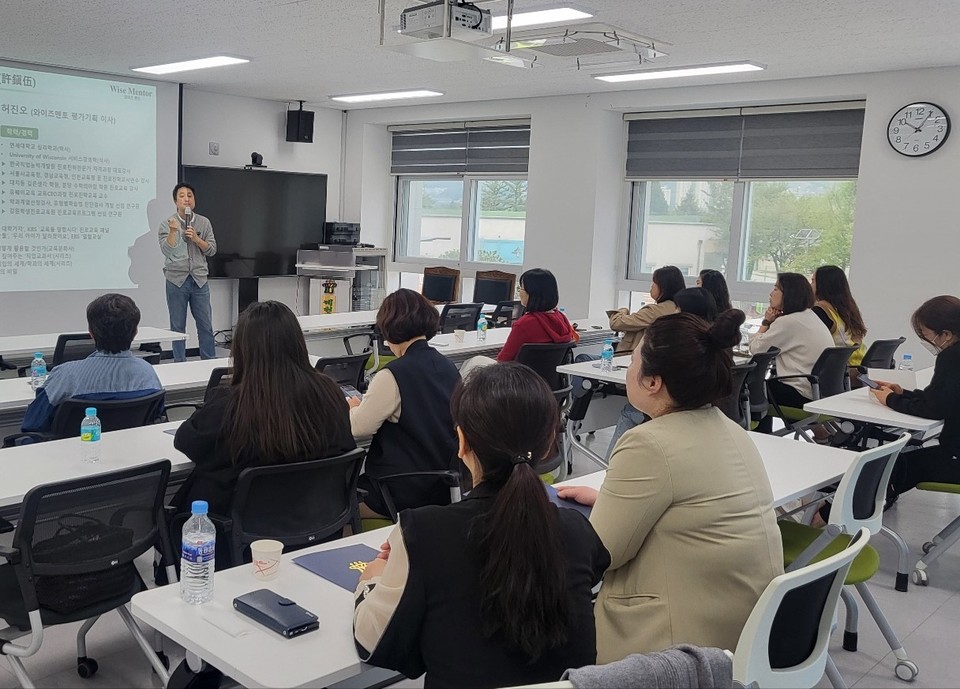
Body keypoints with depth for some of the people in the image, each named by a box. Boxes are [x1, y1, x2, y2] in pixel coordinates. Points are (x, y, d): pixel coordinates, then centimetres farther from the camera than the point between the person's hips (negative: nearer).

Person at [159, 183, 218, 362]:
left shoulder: (204, 223, 7)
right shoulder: (167, 224, 0)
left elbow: (212, 250, 4)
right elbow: (167, 251, -10)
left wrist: (196, 239, -11)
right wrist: (173, 231, -22)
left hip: (199, 280, 2)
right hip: (176, 280, -2)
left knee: (206, 325, 4)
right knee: (178, 327, 5)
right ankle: (179, 364, 14)